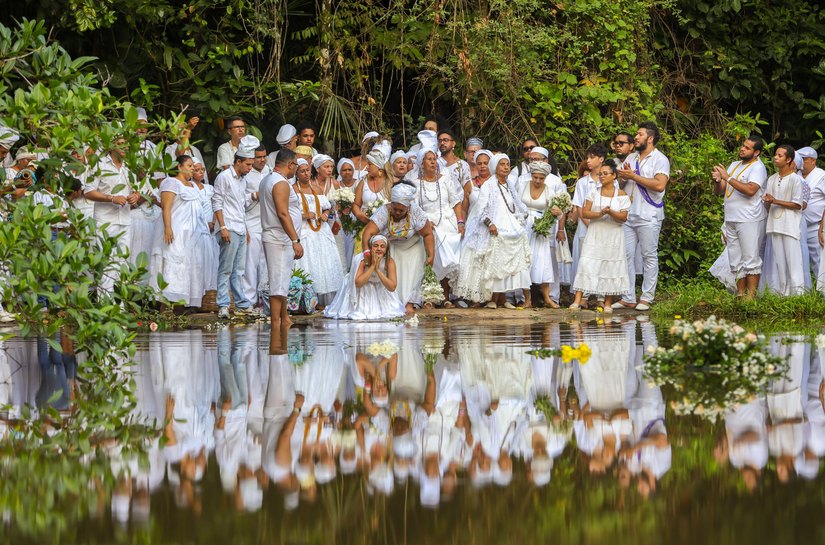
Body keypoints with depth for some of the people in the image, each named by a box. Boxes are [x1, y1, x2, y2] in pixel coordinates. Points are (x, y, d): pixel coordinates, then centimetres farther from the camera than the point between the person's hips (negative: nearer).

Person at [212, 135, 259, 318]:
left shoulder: (242, 180, 19)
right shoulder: (224, 177, -6)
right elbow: (217, 203, -10)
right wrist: (223, 227, -17)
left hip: (241, 230, 8)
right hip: (229, 229, -8)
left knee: (238, 270, 10)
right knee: (226, 269, -7)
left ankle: (242, 304, 12)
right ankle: (223, 306, -7)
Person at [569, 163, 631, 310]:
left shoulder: (621, 195, 1)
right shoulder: (594, 192, 6)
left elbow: (623, 217, -5)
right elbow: (584, 213, -2)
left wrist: (610, 212, -23)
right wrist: (599, 214, -18)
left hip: (613, 236, -1)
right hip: (594, 235, 1)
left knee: (611, 266, 0)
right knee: (586, 264, -8)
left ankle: (608, 303, 9)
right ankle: (577, 300, -10)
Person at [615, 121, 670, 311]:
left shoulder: (660, 160, -4)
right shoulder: (631, 158, 18)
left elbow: (659, 184, -18)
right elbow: (618, 179, 17)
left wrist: (634, 176, -14)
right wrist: (622, 175, -7)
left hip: (648, 216, -7)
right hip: (628, 215, 7)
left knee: (649, 256, -1)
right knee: (626, 255, 4)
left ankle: (646, 298, 3)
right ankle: (628, 298, 7)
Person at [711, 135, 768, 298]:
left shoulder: (757, 168, -6)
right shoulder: (734, 165, 18)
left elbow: (750, 190, -23)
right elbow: (720, 191, 18)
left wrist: (728, 178, -20)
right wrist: (717, 181, -4)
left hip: (749, 220, -8)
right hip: (731, 220, 8)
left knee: (751, 260, -7)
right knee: (736, 261, 8)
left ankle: (751, 295, -6)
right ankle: (740, 294, 12)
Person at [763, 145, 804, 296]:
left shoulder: (795, 179, -5)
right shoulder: (772, 179, 14)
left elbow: (797, 205, -9)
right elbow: (767, 205, 17)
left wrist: (775, 201, -15)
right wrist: (767, 202, -8)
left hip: (790, 225, -6)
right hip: (775, 225, 6)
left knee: (793, 259, -9)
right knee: (779, 260, 7)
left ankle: (797, 291, -8)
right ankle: (782, 290, 12)